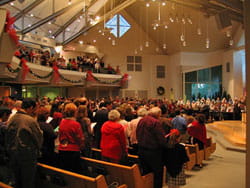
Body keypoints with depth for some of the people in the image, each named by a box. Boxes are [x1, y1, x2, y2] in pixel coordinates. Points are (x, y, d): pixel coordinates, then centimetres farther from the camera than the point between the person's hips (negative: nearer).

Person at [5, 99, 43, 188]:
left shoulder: (11, 119, -2)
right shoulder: (31, 120, -20)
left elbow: (7, 138, 7)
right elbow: (39, 138, -10)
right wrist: (37, 150, 11)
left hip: (13, 154, 6)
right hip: (27, 155, -6)